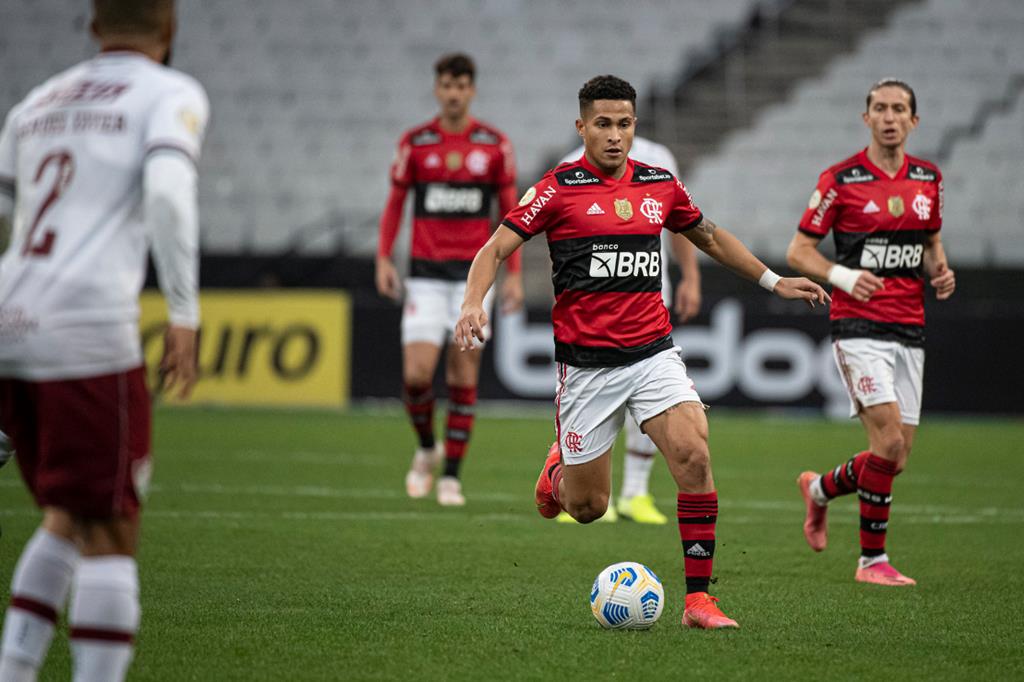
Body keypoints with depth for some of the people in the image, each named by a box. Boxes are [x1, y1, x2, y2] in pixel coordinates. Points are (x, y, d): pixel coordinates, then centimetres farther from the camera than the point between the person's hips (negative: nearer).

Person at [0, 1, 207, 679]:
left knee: (71, 519, 22)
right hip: (88, 336, -6)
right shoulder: (172, 95, 4)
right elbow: (167, 191, -15)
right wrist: (185, 314, -12)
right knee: (111, 539, 0)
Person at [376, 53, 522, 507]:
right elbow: (394, 203, 10)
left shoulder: (495, 144, 2)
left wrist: (514, 274, 1)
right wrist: (384, 259, 0)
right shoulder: (414, 142, 3)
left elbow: (510, 211, 7)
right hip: (426, 274, 0)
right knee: (416, 374, -10)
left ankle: (452, 476, 7)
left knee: (463, 377, -2)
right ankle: (426, 449, 17)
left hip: (473, 273, 0)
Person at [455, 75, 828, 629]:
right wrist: (473, 303, -27)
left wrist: (773, 281, 25)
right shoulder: (558, 189, -5)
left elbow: (708, 236, 25)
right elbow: (495, 249, -9)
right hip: (586, 364, -3)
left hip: (653, 353, 3)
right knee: (587, 507, 5)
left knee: (693, 454, -21)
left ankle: (698, 599, -14)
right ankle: (558, 468, 44)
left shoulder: (661, 185, 7)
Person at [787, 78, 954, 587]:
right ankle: (872, 559, -5)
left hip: (909, 330, 6)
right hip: (859, 327, -6)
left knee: (896, 458, 5)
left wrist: (940, 273, 2)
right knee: (889, 436, -18)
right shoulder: (842, 179, -5)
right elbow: (799, 250, -2)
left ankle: (820, 489, 34)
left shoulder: (928, 179, 9)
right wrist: (842, 276, -19)